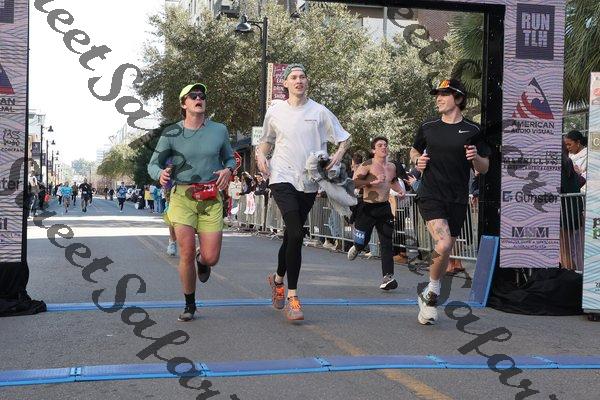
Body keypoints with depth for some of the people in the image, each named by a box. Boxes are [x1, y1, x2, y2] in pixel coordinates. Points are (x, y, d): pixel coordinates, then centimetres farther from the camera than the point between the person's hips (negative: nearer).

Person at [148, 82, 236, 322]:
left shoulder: (219, 130, 6)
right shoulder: (172, 133, 2)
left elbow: (230, 157, 19)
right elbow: (153, 164, 6)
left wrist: (228, 170, -4)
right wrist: (160, 174, -17)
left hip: (211, 199, 1)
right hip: (182, 197, -1)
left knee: (211, 258, -4)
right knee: (186, 254, -6)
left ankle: (202, 261, 37)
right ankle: (189, 305, 15)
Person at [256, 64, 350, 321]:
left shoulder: (319, 111, 5)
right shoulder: (275, 111, 6)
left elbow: (344, 138, 11)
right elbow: (267, 139, 23)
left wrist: (339, 154, -8)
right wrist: (260, 154, 3)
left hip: (309, 182, 2)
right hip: (282, 178, -2)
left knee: (292, 235, 12)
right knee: (295, 234, -19)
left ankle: (278, 278, 37)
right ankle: (292, 296, -13)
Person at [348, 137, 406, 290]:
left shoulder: (392, 166, 13)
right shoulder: (368, 165, -8)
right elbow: (354, 182, -16)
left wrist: (400, 190, 14)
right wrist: (373, 182, -22)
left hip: (384, 208, 5)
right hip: (368, 208, -5)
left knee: (387, 243, -4)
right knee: (362, 242, 5)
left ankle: (388, 276, -6)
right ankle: (356, 248, 43)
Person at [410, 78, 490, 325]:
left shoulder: (472, 131, 3)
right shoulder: (428, 128, 6)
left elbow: (484, 169, 8)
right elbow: (414, 150, 24)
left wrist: (476, 158, -14)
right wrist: (417, 160, 2)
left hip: (457, 200, 2)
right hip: (430, 196, -1)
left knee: (446, 251, 10)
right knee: (443, 244, -22)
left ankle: (429, 297, 30)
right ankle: (433, 292, 0)